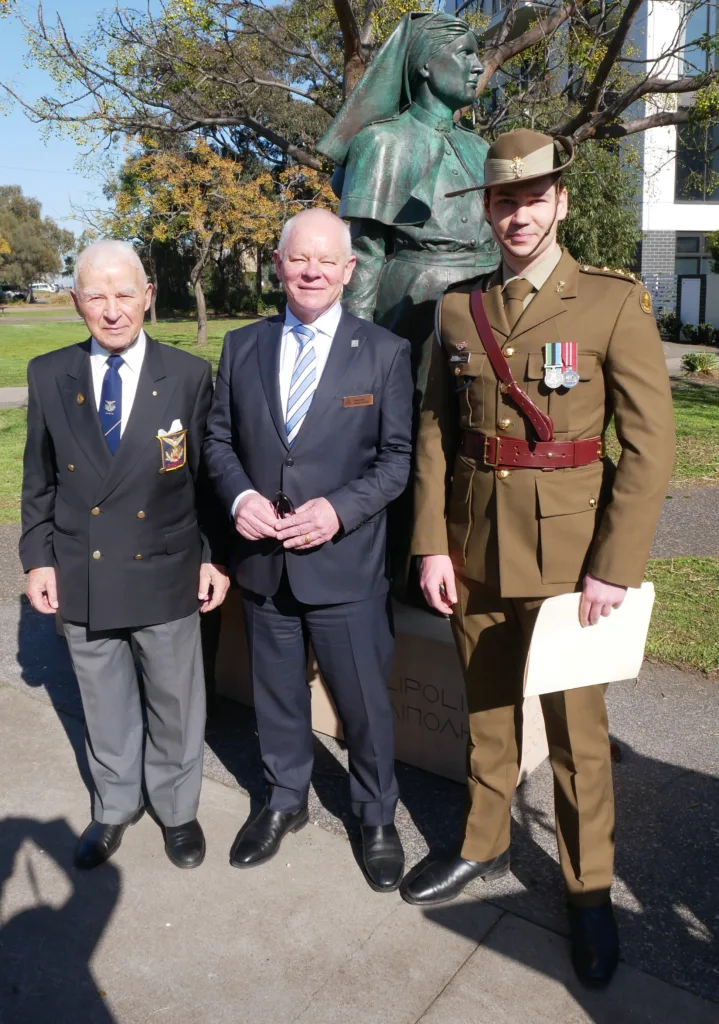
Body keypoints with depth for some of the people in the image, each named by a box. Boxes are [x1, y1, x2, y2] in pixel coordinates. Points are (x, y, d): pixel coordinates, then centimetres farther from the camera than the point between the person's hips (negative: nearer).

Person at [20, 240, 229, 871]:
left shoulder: (189, 375, -6)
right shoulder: (48, 376, -1)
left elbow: (209, 474, -2)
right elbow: (39, 480, 6)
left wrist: (215, 556, -4)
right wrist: (38, 557, 2)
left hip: (166, 576, -1)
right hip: (82, 577, 2)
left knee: (175, 704, 15)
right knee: (105, 707, 19)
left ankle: (177, 808, 39)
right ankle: (115, 807, 42)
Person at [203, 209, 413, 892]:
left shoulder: (384, 353, -3)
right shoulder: (243, 347, 6)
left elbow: (399, 455, -5)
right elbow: (218, 437, 9)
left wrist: (339, 509, -19)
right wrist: (239, 495, -11)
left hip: (346, 566, -3)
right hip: (262, 561, 4)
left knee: (364, 701, 8)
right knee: (276, 693, 19)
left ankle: (376, 817, 33)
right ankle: (285, 801, 43)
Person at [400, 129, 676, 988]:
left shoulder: (614, 304, -6)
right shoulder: (458, 310, 5)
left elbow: (649, 443, -10)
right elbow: (433, 433, 6)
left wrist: (615, 566, -14)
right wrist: (432, 545, 0)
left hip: (567, 556, -3)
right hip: (475, 553, 4)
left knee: (575, 731, 9)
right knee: (487, 712, 19)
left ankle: (589, 891, 30)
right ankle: (483, 847, 40)